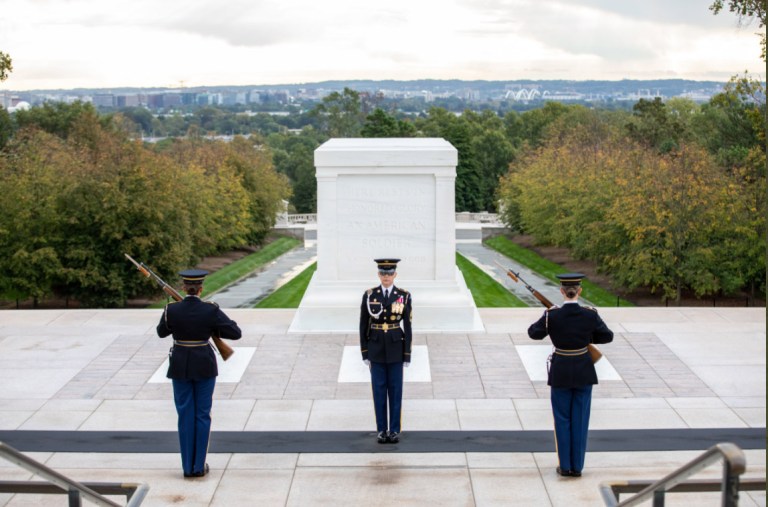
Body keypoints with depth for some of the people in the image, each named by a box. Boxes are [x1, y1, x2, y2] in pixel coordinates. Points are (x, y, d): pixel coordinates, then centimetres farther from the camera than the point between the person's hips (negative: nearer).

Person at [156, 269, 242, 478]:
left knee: (185, 415, 9)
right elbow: (236, 333, -9)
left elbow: (161, 332, 8)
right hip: (204, 366, -1)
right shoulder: (211, 310, -13)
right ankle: (199, 466, 11)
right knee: (202, 415, 8)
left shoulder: (171, 309, -10)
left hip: (180, 366, 1)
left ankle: (188, 466, 12)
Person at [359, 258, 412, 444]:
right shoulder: (369, 295, -3)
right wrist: (365, 353, -1)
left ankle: (394, 430, 13)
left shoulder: (404, 296, -4)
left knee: (395, 390, 3)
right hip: (376, 348, 1)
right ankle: (381, 430, 14)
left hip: (396, 348, 0)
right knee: (379, 390, 4)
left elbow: (407, 326, -2)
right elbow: (363, 325, 1)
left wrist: (407, 355, -4)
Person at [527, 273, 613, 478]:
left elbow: (534, 333, 0)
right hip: (584, 373, 1)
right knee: (580, 419, 10)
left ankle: (565, 466, 13)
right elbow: (608, 336, 2)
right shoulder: (590, 314, -10)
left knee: (562, 419, 10)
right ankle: (577, 466, 14)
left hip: (560, 372, -1)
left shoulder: (552, 315, -15)